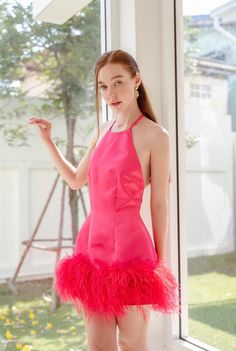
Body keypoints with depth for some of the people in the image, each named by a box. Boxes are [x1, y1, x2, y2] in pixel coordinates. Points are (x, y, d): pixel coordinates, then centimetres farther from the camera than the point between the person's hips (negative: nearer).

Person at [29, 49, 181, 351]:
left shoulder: (154, 135, -8)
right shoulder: (103, 131, 11)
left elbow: (159, 203, -6)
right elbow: (75, 179, 22)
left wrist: (160, 261, -1)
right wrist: (47, 140, 20)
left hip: (128, 246, -6)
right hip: (92, 242, 6)